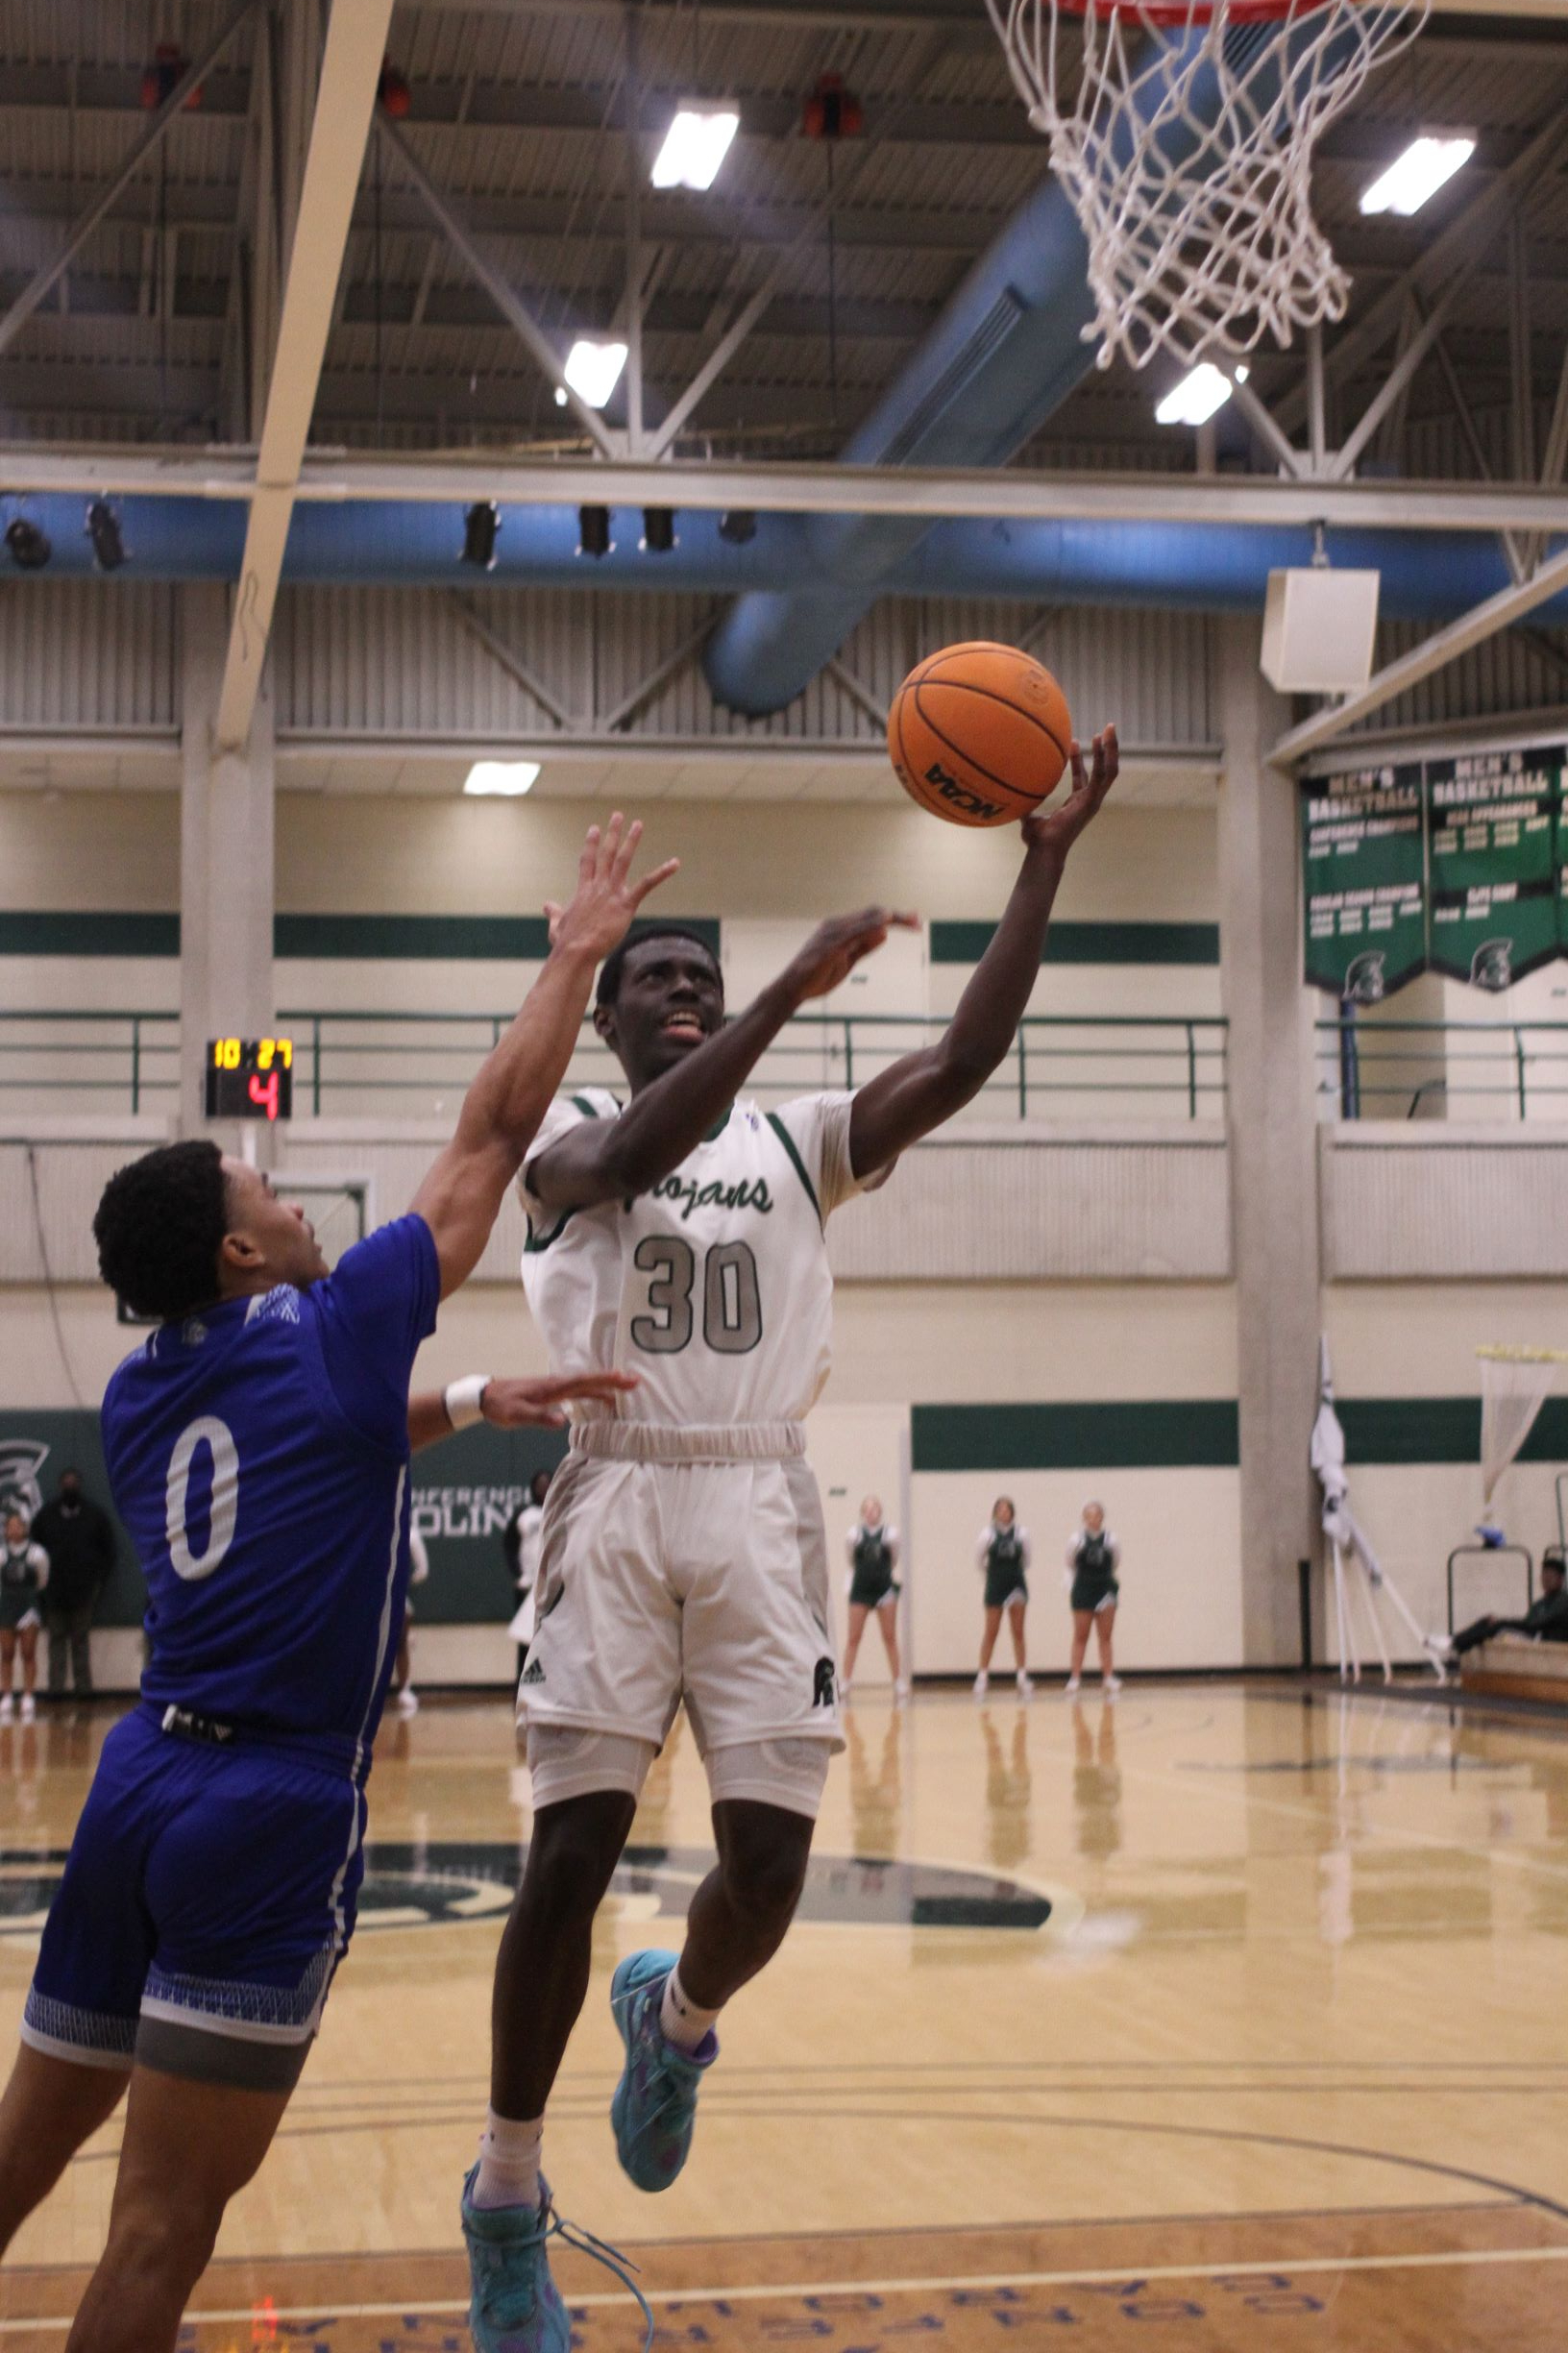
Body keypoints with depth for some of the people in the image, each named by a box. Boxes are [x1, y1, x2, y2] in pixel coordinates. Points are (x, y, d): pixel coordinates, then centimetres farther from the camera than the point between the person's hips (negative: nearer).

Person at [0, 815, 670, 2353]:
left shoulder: (136, 1402, 12)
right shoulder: (336, 1328, -5)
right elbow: (494, 1135, 3)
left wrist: (470, 1407, 27)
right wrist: (577, 955, 13)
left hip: (141, 1780, 7)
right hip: (274, 1809, -7)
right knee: (168, 2213, -4)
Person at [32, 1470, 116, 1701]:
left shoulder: (96, 1515, 2)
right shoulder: (46, 1515, 3)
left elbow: (108, 1551, 6)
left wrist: (100, 1579, -2)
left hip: (85, 1589, -1)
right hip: (54, 1590, 1)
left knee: (81, 1639, 5)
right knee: (56, 1639, 4)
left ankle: (83, 1686, 7)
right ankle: (56, 1687, 5)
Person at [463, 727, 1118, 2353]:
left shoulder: (800, 1140, 14)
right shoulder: (568, 1141, 6)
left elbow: (961, 1066, -1)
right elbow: (639, 1152, -20)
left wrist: (1043, 864, -8)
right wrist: (794, 989, -26)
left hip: (760, 1506, 3)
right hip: (615, 1502, -2)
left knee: (768, 1864, -5)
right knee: (572, 1860, -6)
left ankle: (677, 2017, 32)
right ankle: (507, 2193, 12)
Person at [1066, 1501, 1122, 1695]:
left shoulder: (1110, 1539, -3)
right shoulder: (1078, 1539, -5)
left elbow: (1115, 1563, 8)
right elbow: (1070, 1564, 6)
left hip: (1106, 1589, 1)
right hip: (1083, 1590, -1)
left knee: (1105, 1637, 4)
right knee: (1080, 1636, 3)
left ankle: (1108, 1676, 5)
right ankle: (1075, 1678, 6)